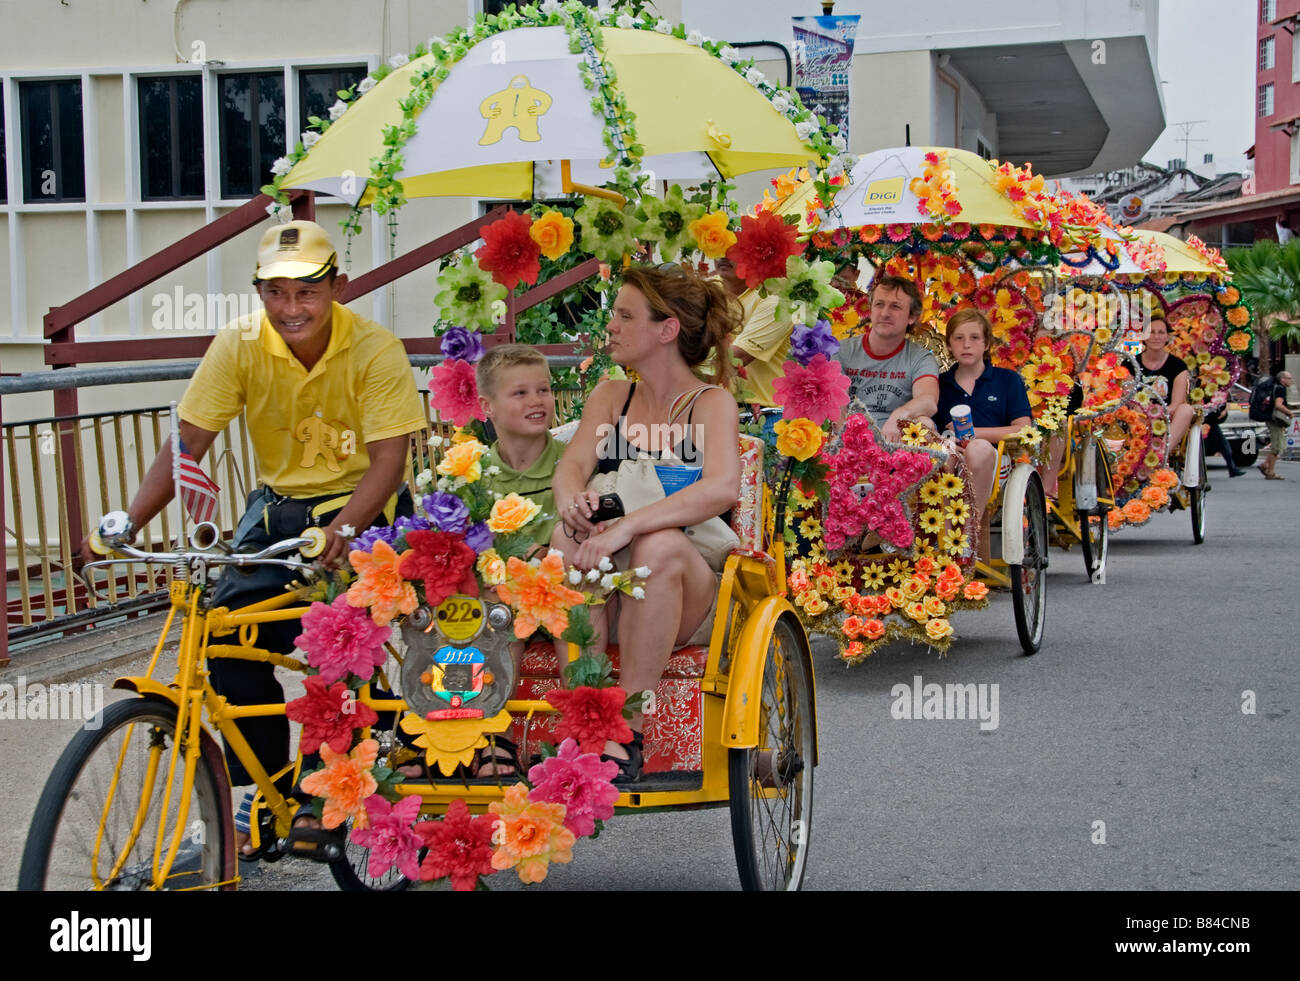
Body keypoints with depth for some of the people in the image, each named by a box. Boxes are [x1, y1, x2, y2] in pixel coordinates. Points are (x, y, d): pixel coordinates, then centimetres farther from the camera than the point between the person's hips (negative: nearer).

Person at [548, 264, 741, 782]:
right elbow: (571, 464, -3)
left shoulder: (711, 403, -3)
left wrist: (628, 525, -35)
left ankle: (627, 731, -29)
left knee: (661, 544, -34)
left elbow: (722, 487, -22)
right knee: (570, 537, -27)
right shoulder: (610, 397, 12)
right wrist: (573, 503, -28)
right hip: (604, 598, 3)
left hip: (688, 596, -3)